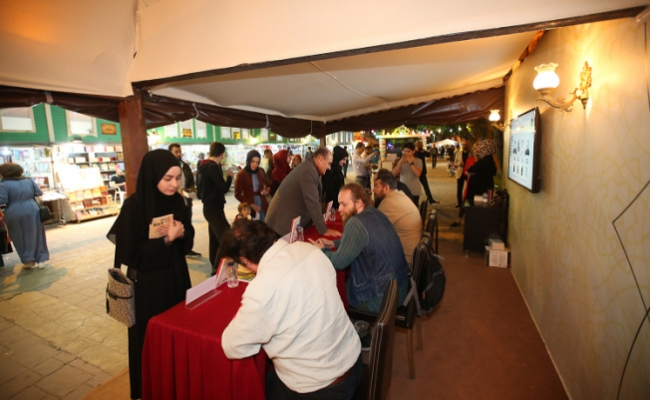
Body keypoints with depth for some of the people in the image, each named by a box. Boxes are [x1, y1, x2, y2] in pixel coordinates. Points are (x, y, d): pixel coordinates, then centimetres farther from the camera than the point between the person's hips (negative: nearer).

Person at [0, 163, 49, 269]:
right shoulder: (29, 180, 4)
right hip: (32, 211, 3)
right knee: (35, 235, 12)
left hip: (15, 214, -3)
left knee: (21, 238, 9)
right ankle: (41, 260, 14)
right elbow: (39, 193, 9)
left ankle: (29, 261, 14)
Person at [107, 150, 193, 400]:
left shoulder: (177, 201, -2)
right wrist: (165, 239, -24)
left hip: (176, 276, 5)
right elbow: (129, 252, -18)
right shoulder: (134, 206, -18)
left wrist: (180, 234, -16)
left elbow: (189, 238, 5)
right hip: (147, 283, -5)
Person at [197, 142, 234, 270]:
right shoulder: (213, 167, -18)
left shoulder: (206, 166, 11)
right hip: (214, 208, -10)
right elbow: (224, 188, -21)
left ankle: (215, 267, 23)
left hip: (209, 207, 10)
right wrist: (229, 176, -6)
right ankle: (218, 268, -7)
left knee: (215, 238, 15)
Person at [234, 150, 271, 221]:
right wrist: (251, 205, -10)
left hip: (263, 205, 3)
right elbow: (237, 194, -5)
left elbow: (268, 185, 17)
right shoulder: (241, 174, -7)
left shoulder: (261, 171, 2)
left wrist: (266, 191, -6)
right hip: (249, 207, -3)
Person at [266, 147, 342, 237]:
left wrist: (320, 218, 17)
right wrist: (323, 230, -19)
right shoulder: (308, 171, -24)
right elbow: (313, 202, -25)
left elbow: (313, 199, 16)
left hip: (290, 218, 10)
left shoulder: (309, 168, 8)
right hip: (283, 221, -10)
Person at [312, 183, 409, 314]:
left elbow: (338, 262, -18)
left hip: (382, 298, -8)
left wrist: (322, 250, 0)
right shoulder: (375, 214, 3)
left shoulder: (356, 223, -23)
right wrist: (333, 243, 11)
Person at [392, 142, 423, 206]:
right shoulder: (401, 161, 4)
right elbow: (394, 174, -7)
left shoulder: (418, 161, -4)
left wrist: (411, 162, -22)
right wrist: (400, 162, -15)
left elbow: (418, 174, -21)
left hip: (414, 191, -2)